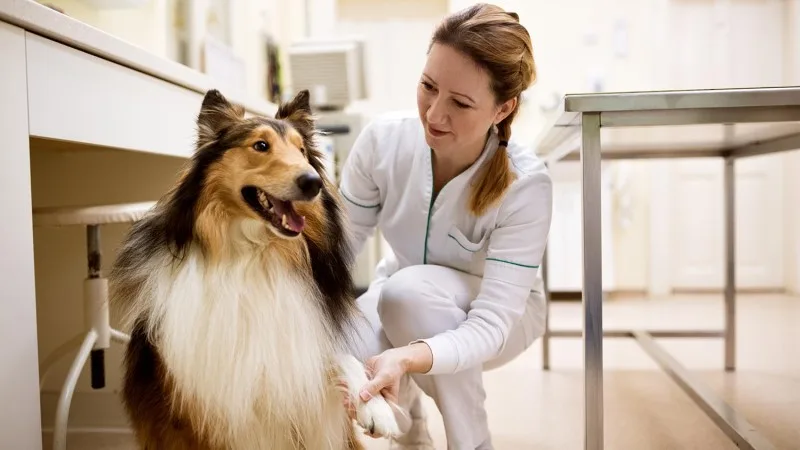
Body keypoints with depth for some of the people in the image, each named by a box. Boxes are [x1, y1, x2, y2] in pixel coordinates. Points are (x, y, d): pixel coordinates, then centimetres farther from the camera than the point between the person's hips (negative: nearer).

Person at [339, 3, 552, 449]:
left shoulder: (526, 183, -32)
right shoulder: (383, 139, -23)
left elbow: (490, 325, -35)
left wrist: (407, 358, -54)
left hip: (499, 314, -3)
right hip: (400, 301, 3)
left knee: (410, 290, -35)